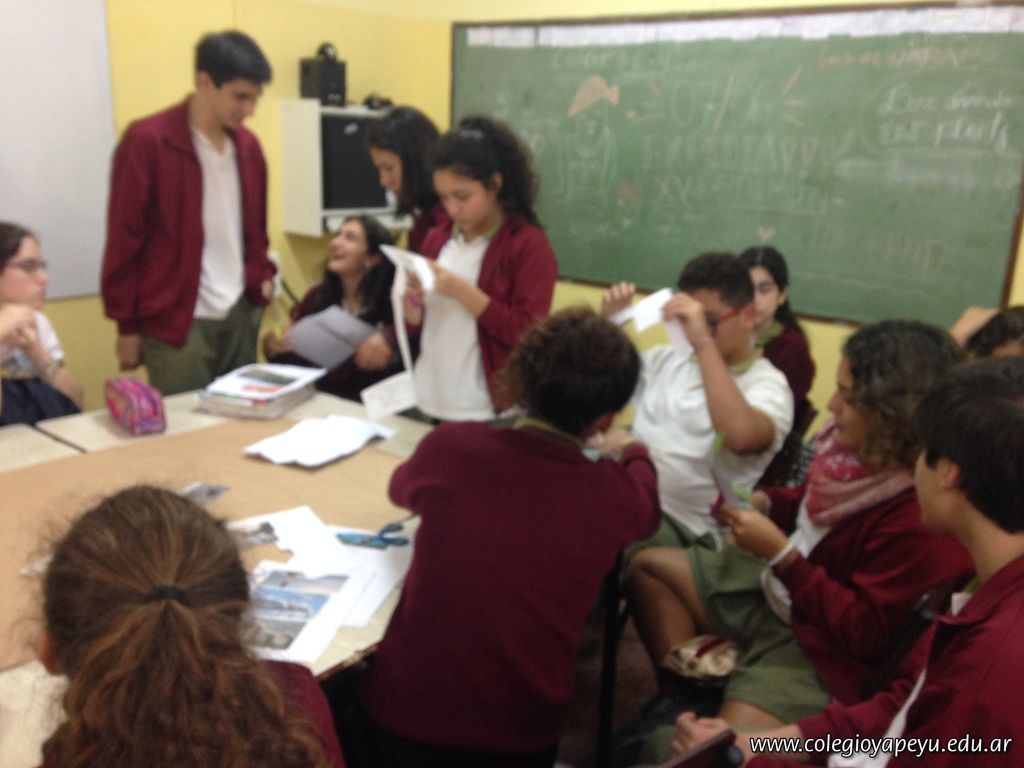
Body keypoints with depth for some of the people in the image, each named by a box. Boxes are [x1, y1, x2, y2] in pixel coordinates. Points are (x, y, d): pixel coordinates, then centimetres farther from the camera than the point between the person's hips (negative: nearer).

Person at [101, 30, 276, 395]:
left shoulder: (248, 145, 8)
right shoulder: (146, 140, -9)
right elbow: (124, 237, -7)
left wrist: (262, 277, 4)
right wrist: (128, 324, -5)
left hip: (240, 315, 6)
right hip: (177, 320, -5)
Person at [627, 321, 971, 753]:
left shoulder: (923, 515, -31)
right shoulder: (859, 444, -8)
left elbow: (864, 633, -26)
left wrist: (779, 552, -28)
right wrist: (763, 502, -7)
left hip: (822, 647, -9)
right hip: (773, 588, 9)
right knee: (648, 567, 12)